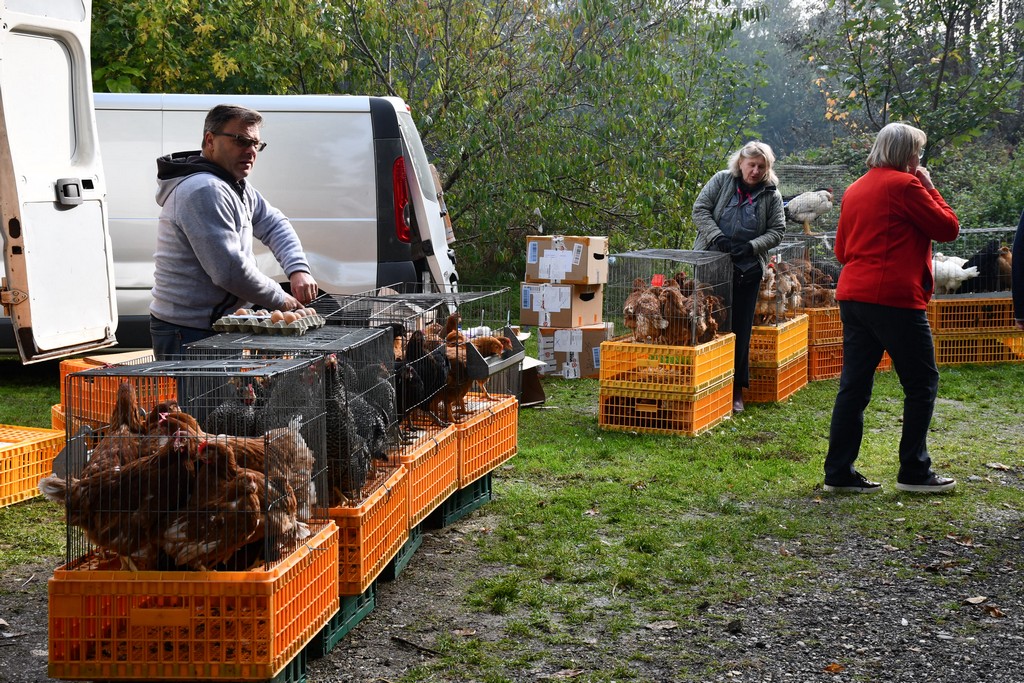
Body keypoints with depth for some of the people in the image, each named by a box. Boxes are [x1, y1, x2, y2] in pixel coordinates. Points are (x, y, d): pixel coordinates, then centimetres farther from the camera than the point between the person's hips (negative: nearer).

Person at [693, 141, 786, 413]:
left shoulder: (771, 194, 3)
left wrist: (752, 246, -13)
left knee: (740, 329, 4)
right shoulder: (722, 180, 1)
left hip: (747, 270, 1)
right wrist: (717, 237, -16)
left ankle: (736, 388, 13)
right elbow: (700, 209, -2)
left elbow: (777, 231, 4)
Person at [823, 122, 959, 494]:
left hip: (852, 296, 8)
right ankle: (914, 471, 7)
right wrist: (929, 188, 7)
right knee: (922, 382, 5)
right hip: (895, 298, -8)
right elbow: (948, 228, -3)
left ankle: (838, 471, 9)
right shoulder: (905, 185, -8)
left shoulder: (855, 189, 15)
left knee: (854, 384, 9)